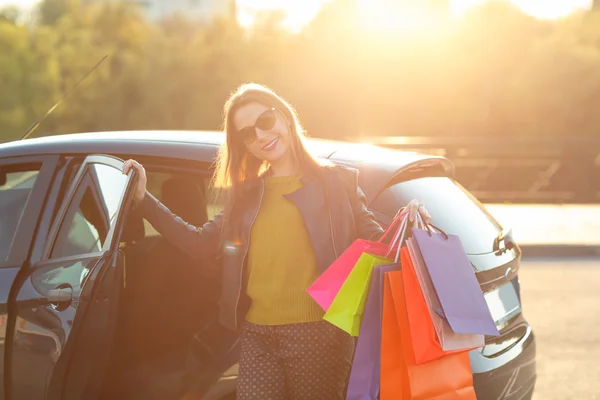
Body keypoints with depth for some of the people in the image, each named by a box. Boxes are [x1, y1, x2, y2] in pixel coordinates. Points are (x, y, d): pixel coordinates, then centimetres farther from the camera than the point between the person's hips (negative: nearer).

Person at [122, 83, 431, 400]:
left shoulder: (335, 180, 4)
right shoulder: (244, 194, 16)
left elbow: (374, 242, 2)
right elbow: (200, 243, 16)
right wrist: (143, 199, 14)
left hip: (318, 332, -3)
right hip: (256, 336, 4)